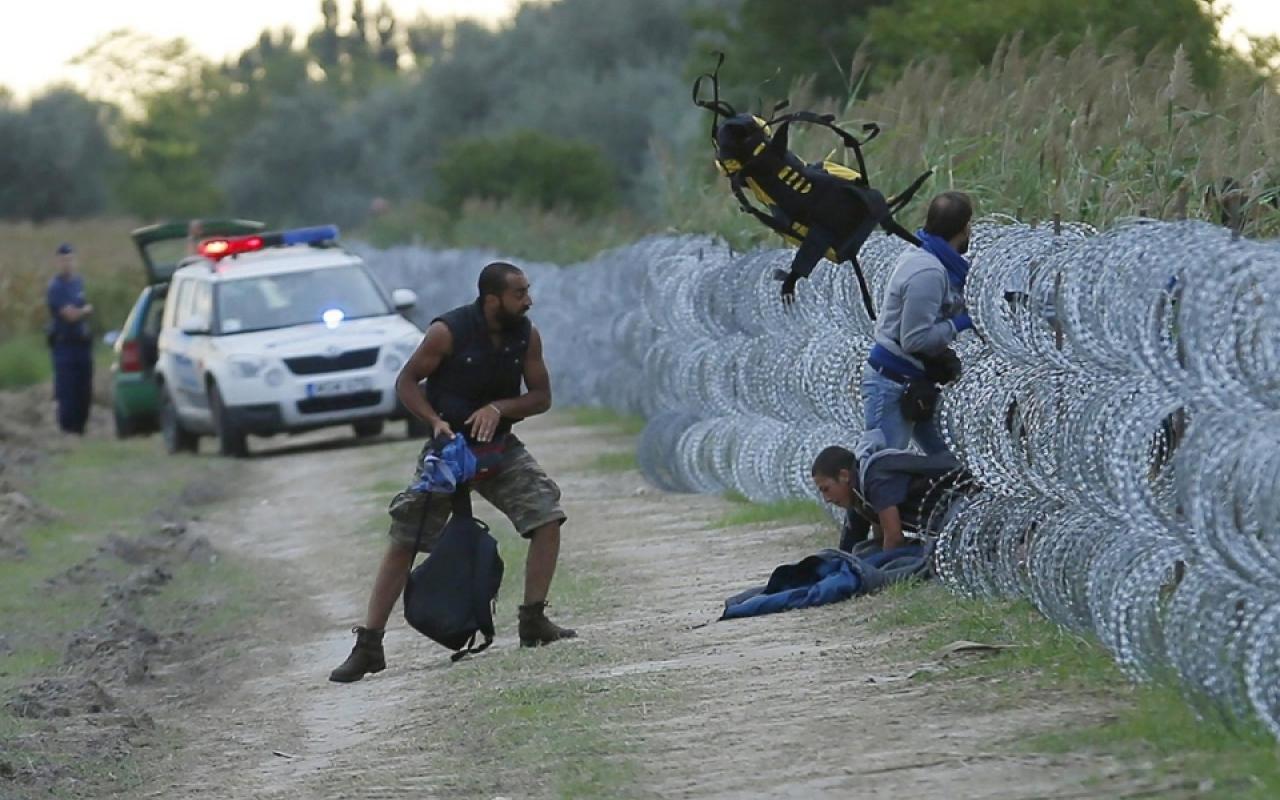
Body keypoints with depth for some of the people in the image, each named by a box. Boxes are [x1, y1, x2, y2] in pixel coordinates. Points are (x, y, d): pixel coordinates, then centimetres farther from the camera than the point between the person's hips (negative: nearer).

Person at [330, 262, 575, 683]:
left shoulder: (527, 335, -7)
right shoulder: (448, 332, -19)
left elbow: (541, 396, 0)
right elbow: (406, 382, -9)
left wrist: (499, 407, -19)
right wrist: (436, 422, -24)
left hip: (498, 447, 3)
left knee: (547, 517, -14)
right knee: (402, 543, -4)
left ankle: (534, 622, -2)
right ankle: (368, 646, 2)